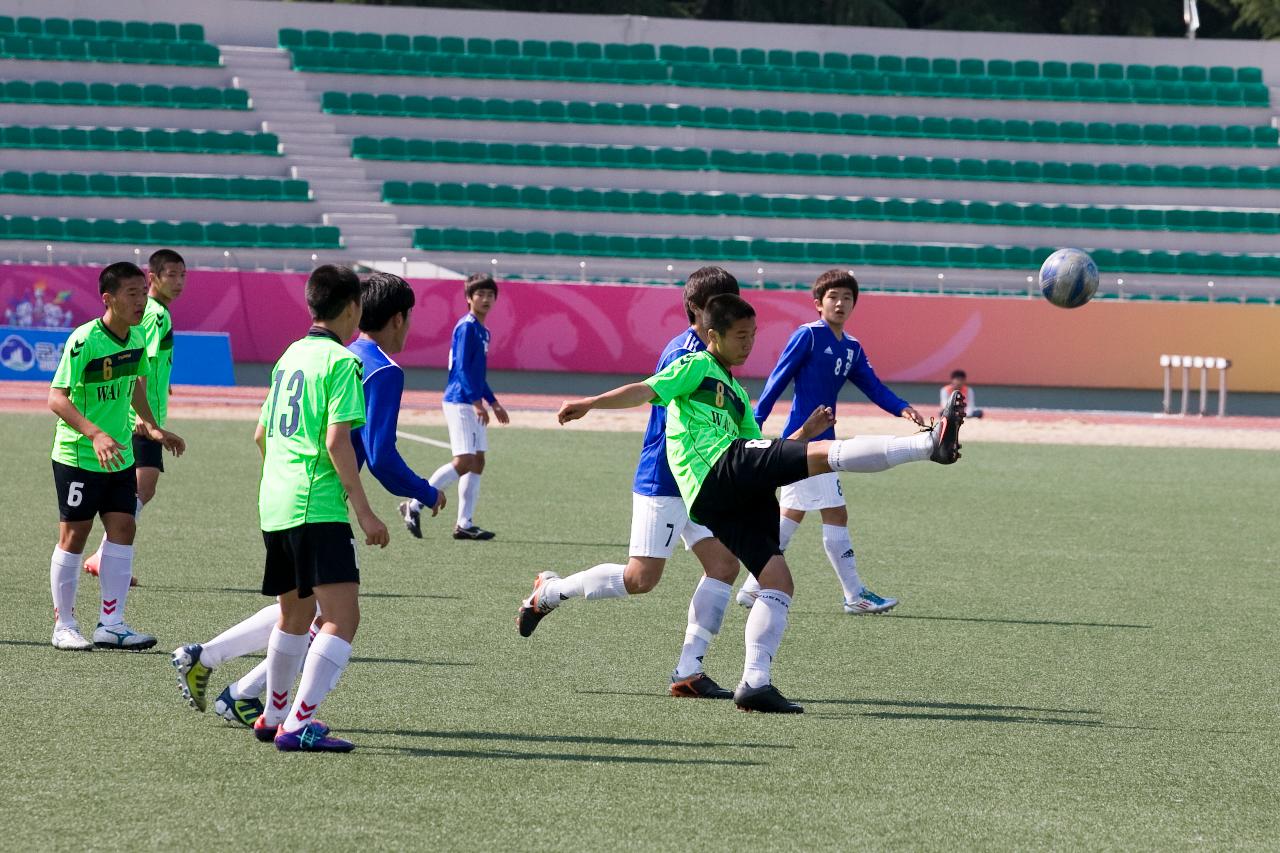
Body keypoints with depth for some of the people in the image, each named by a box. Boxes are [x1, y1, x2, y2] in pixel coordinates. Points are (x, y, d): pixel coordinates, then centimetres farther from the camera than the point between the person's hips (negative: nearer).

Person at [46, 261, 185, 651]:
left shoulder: (137, 338, 3)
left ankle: (111, 625, 5)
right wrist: (95, 434, -34)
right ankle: (63, 626, 11)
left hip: (119, 456, 7)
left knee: (122, 529, 1)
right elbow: (56, 398, -23)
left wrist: (152, 427, 21)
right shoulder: (84, 341, -20)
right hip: (77, 456, -7)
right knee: (74, 535, 1)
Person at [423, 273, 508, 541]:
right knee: (464, 461, -16)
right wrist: (476, 401, -25)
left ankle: (465, 524, 9)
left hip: (473, 405, 10)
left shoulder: (482, 331, 17)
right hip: (460, 402, -10)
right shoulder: (467, 327, -12)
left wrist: (493, 402, 27)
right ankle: (415, 506, -10)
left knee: (477, 462, 7)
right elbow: (461, 367, -19)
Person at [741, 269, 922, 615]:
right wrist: (754, 426, -18)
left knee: (792, 515, 13)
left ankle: (752, 589, 19)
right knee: (835, 514, -8)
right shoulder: (808, 336, -9)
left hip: (820, 441, 9)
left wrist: (902, 408, -9)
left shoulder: (852, 349, 13)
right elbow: (778, 380, -12)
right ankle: (855, 596, -4)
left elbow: (874, 388, 9)